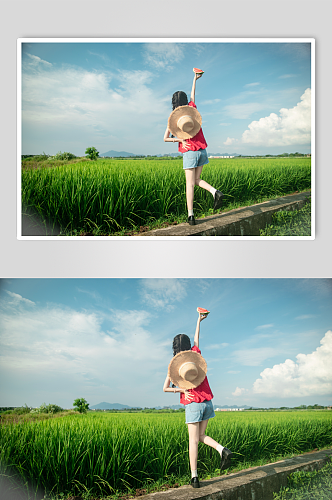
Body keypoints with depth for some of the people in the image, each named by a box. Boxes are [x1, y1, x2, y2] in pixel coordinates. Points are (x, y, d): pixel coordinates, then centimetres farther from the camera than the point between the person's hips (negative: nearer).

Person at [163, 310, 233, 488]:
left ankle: (194, 477, -4)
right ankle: (222, 450, -10)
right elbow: (197, 339, 26)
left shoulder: (174, 364, 1)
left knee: (193, 440, -1)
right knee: (201, 436, 16)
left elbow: (165, 388, -2)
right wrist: (199, 321, 37)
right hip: (207, 402, 4)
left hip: (192, 404, -3)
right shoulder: (195, 355, 6)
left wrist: (181, 390, -6)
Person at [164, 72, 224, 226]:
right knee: (197, 180, 16)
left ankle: (191, 216, -6)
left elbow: (165, 138, -5)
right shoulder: (192, 110, 7)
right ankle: (215, 192, -11)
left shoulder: (173, 118, 0)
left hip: (189, 152, -4)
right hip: (202, 150, 4)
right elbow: (193, 95, 27)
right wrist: (195, 79, 40)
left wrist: (180, 140, -9)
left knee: (190, 183, -3)